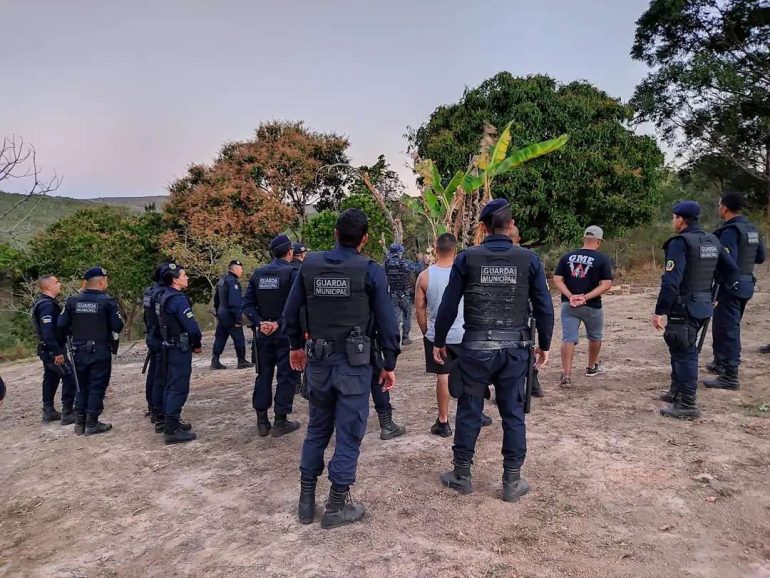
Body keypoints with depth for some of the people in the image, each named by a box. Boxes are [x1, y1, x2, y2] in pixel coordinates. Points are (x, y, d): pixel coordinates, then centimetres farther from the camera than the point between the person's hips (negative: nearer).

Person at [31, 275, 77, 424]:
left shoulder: (45, 303, 13)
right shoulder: (47, 305, -19)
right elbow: (47, 331, -27)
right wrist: (57, 352, -27)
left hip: (48, 350, 10)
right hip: (53, 350, -10)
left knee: (51, 380, 15)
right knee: (70, 377, -8)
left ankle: (48, 412, 22)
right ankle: (67, 413, -6)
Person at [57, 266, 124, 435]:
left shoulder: (73, 300, 1)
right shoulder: (107, 301, -12)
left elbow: (61, 325, 1)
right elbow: (118, 326, -13)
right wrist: (109, 331, 10)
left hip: (79, 352, 5)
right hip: (100, 352, -5)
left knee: (82, 387, 17)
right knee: (97, 388, 5)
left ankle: (79, 423, 22)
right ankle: (91, 424, 8)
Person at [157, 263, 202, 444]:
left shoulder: (164, 298, 11)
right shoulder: (178, 299, -19)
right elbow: (192, 326, -24)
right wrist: (197, 344, -6)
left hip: (170, 346, 10)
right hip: (181, 348, -10)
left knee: (172, 385, 19)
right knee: (179, 388, -6)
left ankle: (165, 420, 30)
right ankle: (172, 430, -3)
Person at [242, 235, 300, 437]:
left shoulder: (258, 273, 6)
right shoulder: (292, 272, -10)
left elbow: (247, 304, 1)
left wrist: (259, 322, -7)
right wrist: (279, 323, -16)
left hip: (264, 332, 5)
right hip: (286, 332, -5)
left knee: (263, 374, 14)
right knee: (286, 375, 4)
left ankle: (262, 421, 19)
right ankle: (280, 421, 8)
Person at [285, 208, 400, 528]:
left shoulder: (310, 264, 2)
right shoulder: (371, 271, -8)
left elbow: (290, 312, 8)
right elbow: (386, 321, -6)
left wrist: (296, 345, 22)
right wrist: (389, 364, 3)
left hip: (318, 360, 4)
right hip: (353, 362, -4)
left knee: (317, 429, 17)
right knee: (349, 433, 6)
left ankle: (306, 501, 24)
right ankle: (336, 506, 14)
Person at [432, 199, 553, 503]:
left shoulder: (467, 258, -4)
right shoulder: (529, 259, -1)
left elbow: (448, 306, -2)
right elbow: (544, 308, 2)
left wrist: (439, 342, 10)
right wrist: (544, 345, 15)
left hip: (476, 347, -1)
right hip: (515, 349, 1)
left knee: (469, 412, 11)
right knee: (513, 414, 11)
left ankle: (461, 475, 24)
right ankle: (512, 482, 19)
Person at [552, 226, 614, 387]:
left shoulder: (567, 257, 4)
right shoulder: (603, 259, -5)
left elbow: (557, 279, -3)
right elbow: (606, 285, -14)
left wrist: (570, 296, -11)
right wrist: (585, 297, -16)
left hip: (568, 305, 2)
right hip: (592, 306, -2)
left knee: (568, 338, 0)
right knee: (595, 337, 22)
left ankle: (566, 375, -11)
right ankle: (592, 367, 39)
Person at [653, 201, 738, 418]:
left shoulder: (680, 243, -17)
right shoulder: (712, 241, 10)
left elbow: (671, 281, -23)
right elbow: (731, 269, 16)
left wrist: (659, 311, -20)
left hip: (684, 308, -9)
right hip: (703, 306, 9)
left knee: (684, 354, -3)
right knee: (680, 349, 21)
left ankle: (687, 405, 2)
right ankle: (677, 392, 33)